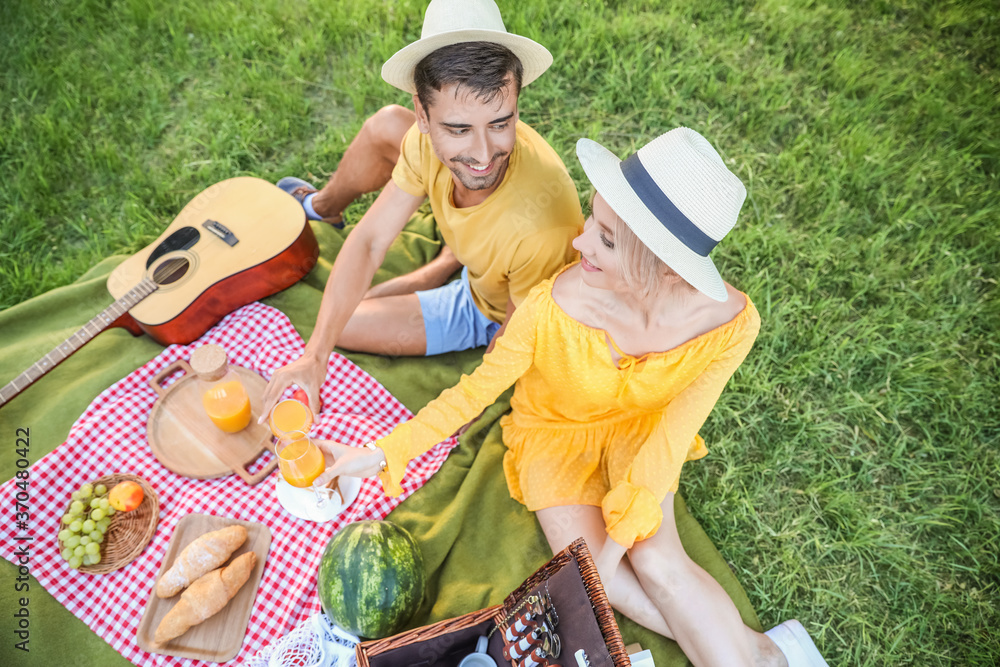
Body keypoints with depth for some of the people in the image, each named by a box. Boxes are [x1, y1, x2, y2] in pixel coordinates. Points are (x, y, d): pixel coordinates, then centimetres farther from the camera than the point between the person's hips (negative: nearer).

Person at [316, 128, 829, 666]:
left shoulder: (729, 323, -30)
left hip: (637, 427, 0)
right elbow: (477, 388, -17)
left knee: (655, 561, -21)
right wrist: (382, 452, -18)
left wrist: (619, 538, -19)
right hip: (554, 427, 0)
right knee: (586, 566, -15)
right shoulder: (554, 306, -35)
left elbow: (672, 433, -18)